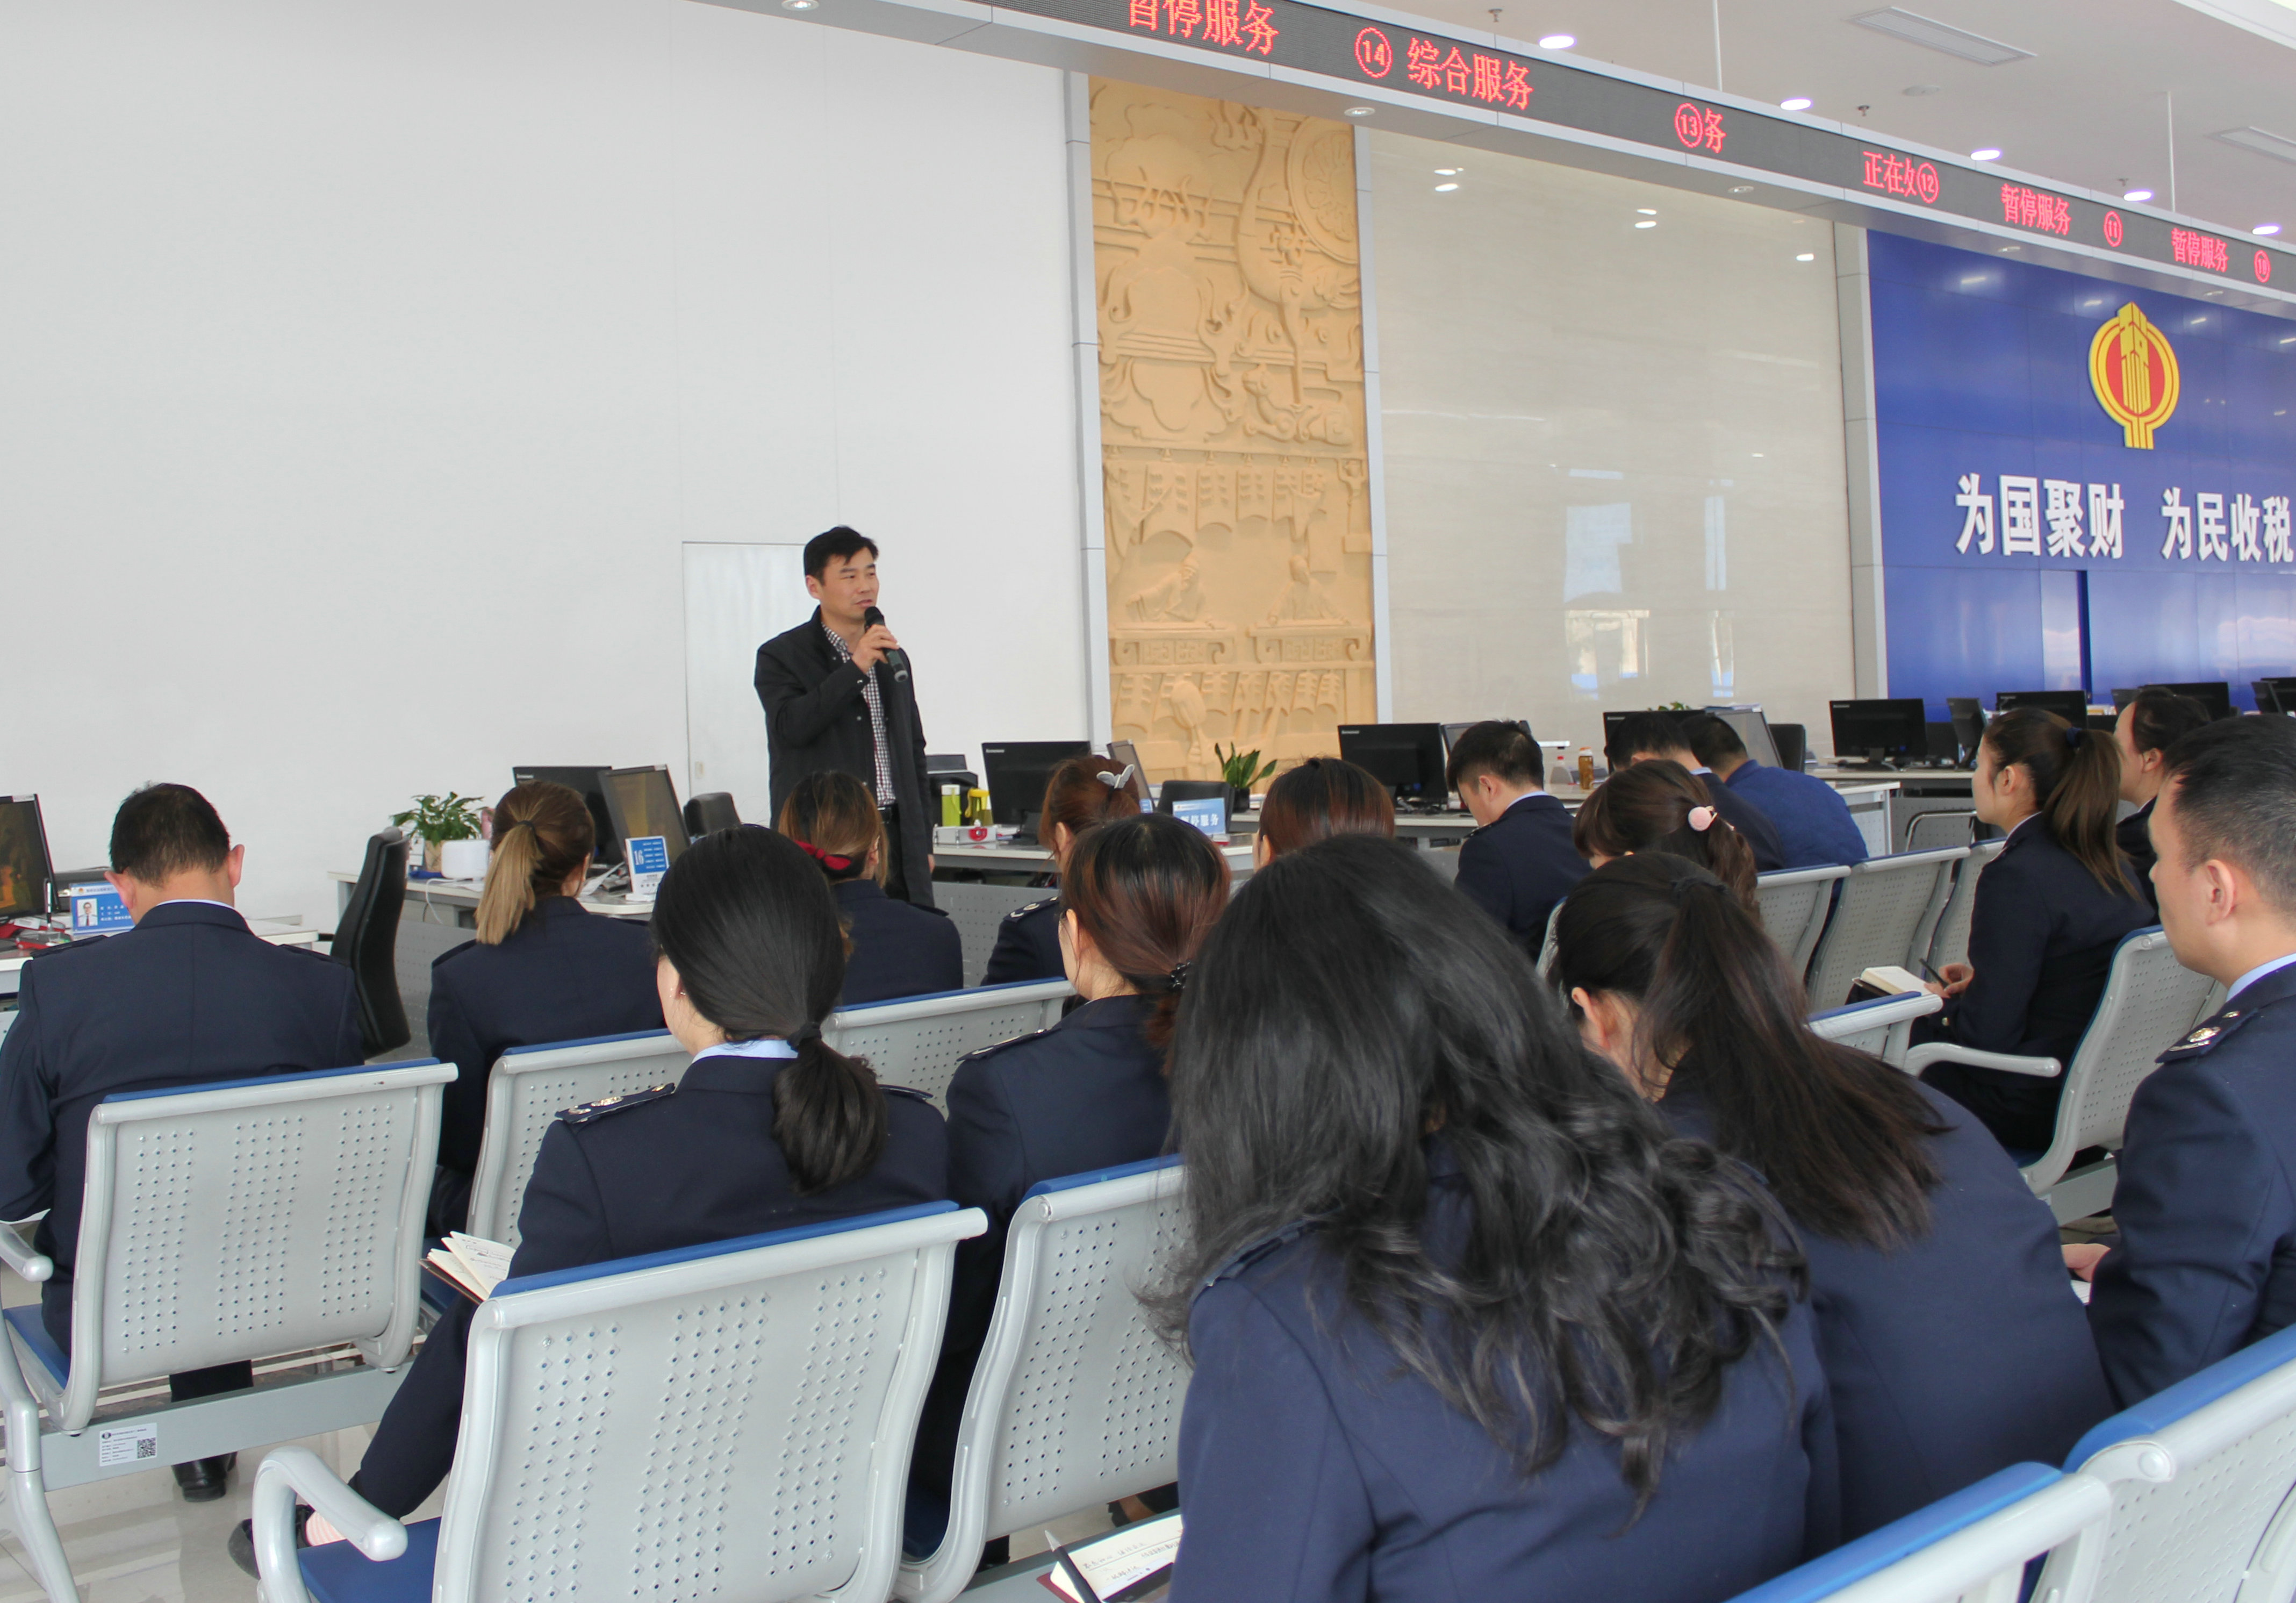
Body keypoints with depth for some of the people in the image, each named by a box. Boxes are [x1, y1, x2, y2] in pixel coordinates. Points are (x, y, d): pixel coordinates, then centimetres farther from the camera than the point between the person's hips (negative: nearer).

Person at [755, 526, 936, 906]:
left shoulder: (893, 658, 17)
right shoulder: (781, 657, 0)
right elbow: (790, 726, -18)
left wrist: (923, 842, 16)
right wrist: (856, 667, -19)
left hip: (895, 839, 5)